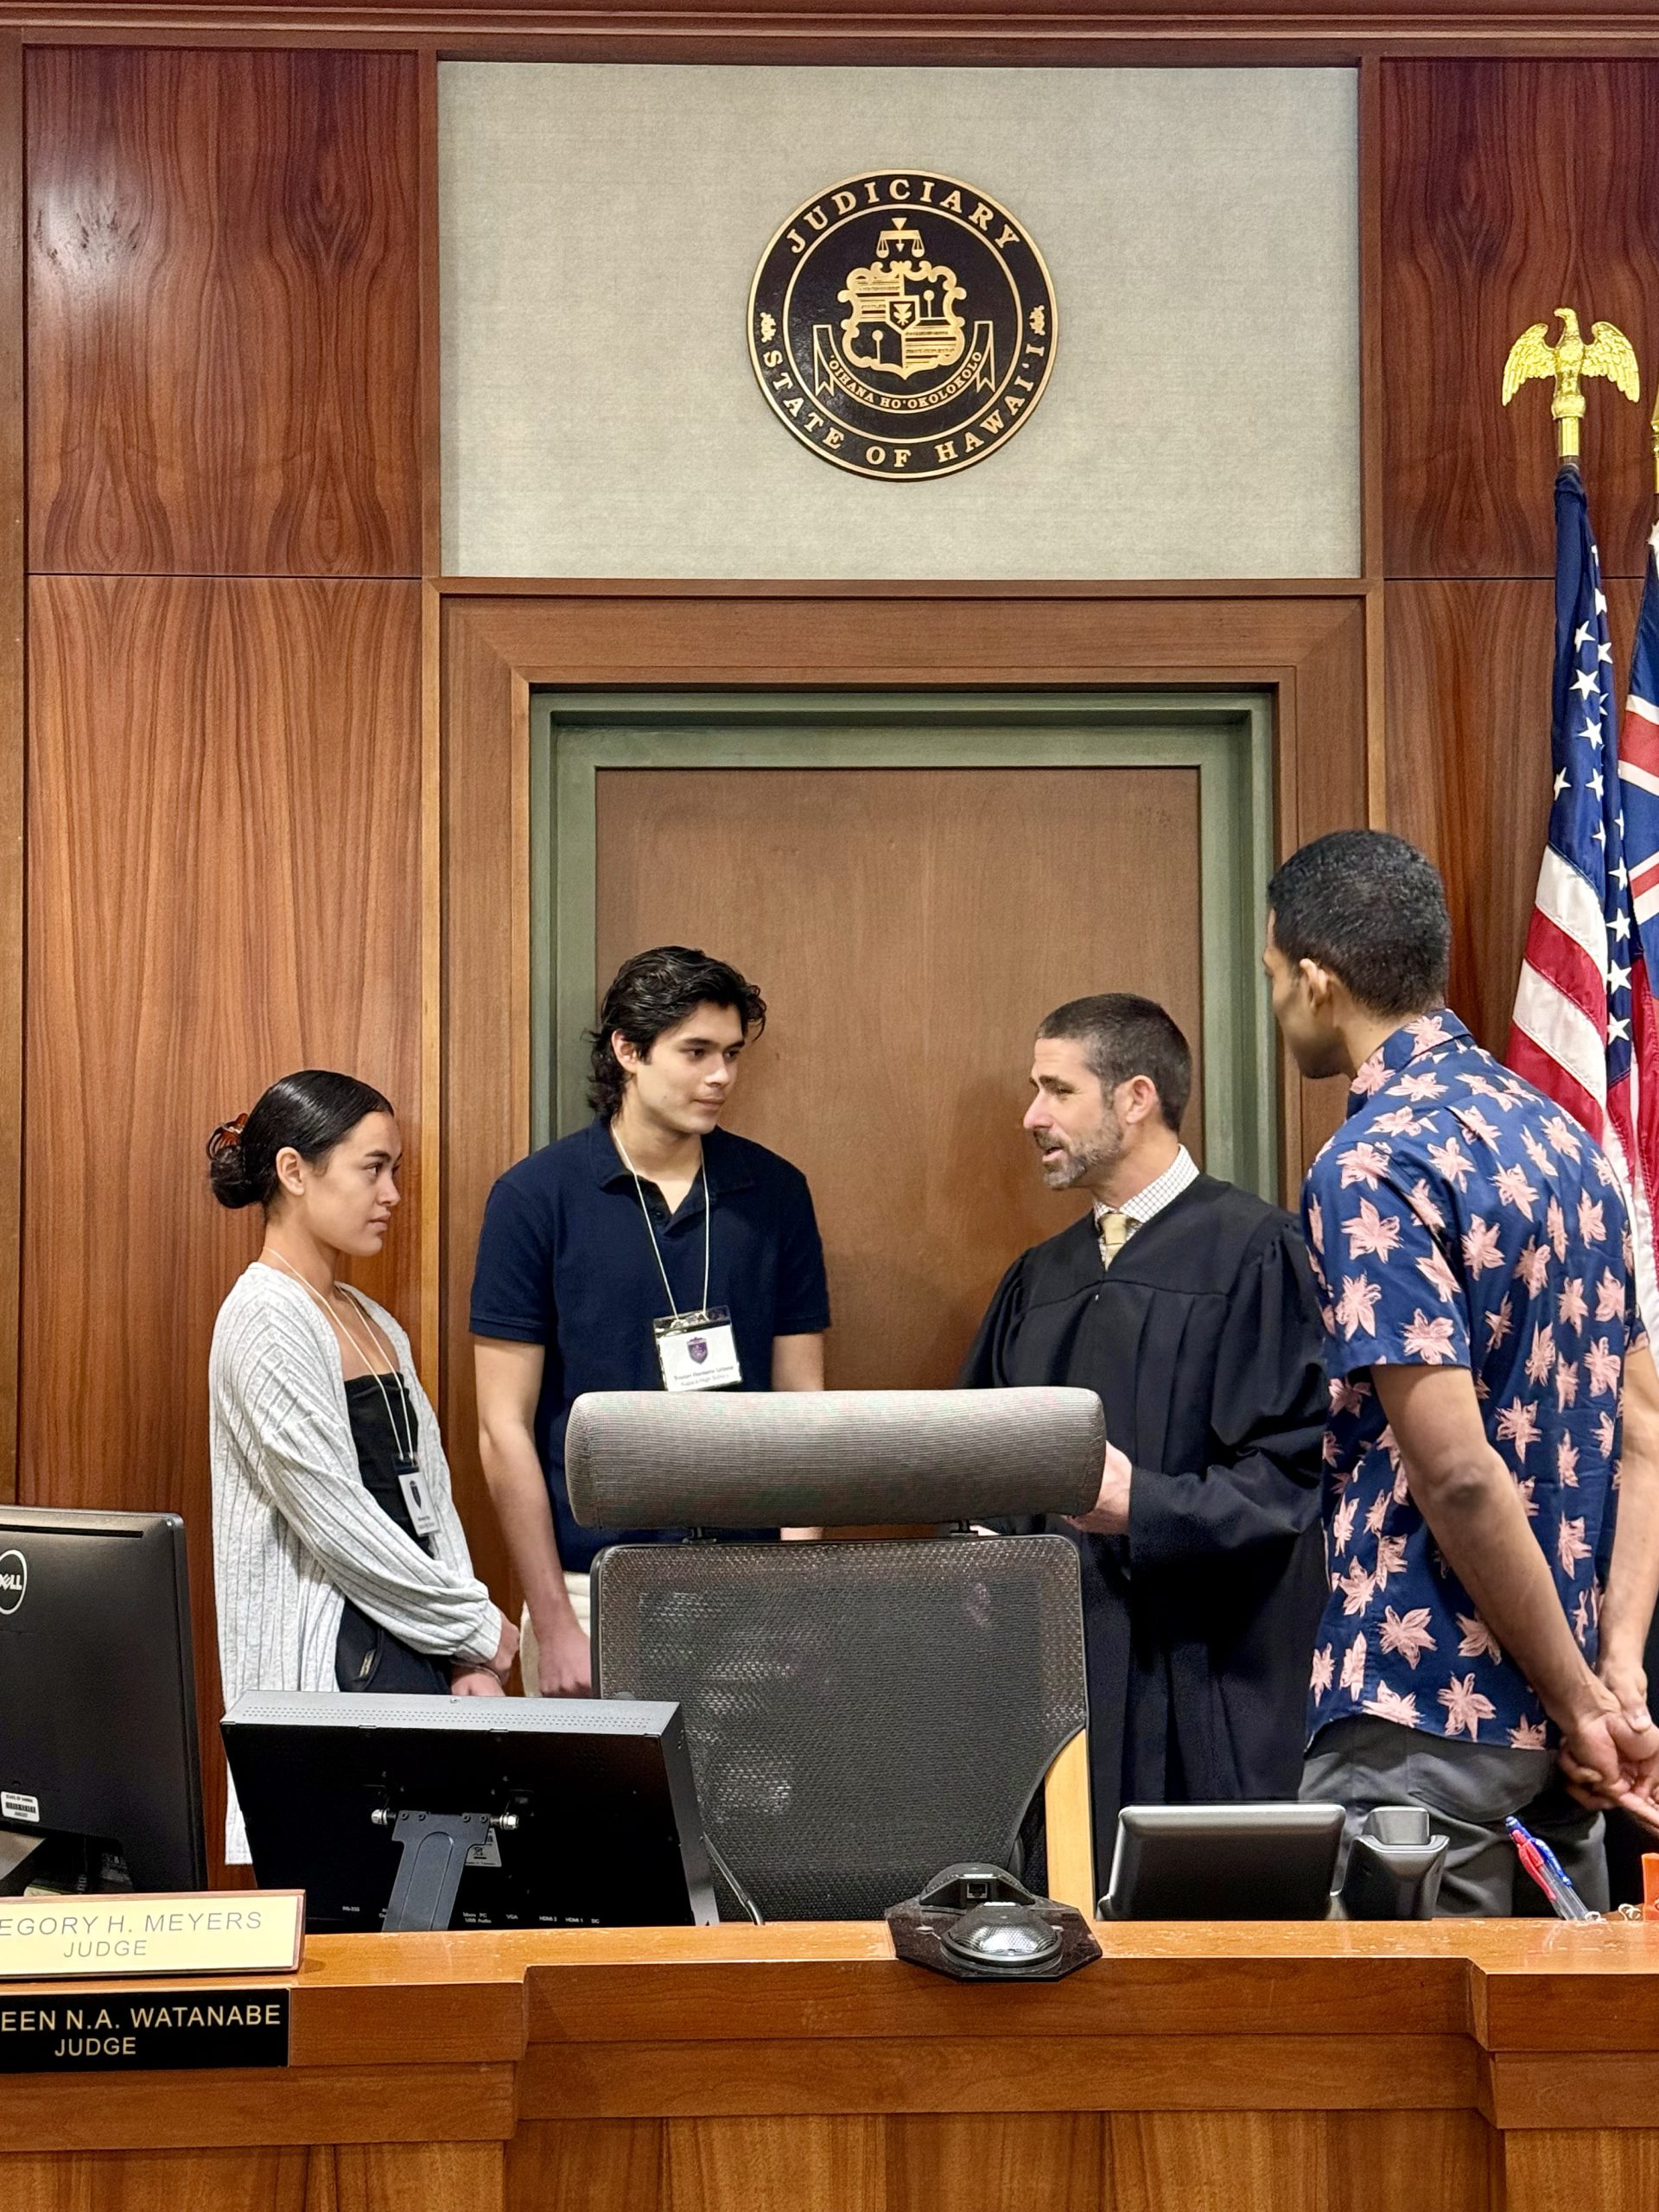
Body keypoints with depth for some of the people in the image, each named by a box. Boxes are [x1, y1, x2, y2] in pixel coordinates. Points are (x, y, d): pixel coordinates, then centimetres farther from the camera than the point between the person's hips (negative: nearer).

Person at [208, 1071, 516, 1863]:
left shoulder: (374, 1323, 16)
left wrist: (470, 1656, 0)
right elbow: (336, 1521, -16)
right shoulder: (268, 1320, -11)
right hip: (333, 1657, -8)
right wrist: (479, 1628, -7)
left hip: (414, 1649, 8)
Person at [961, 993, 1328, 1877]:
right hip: (1049, 1675, 6)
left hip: (1199, 1686, -6)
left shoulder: (1249, 1249, -4)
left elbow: (1288, 1475, -11)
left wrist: (1142, 1507, -22)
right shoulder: (1037, 1280, 18)